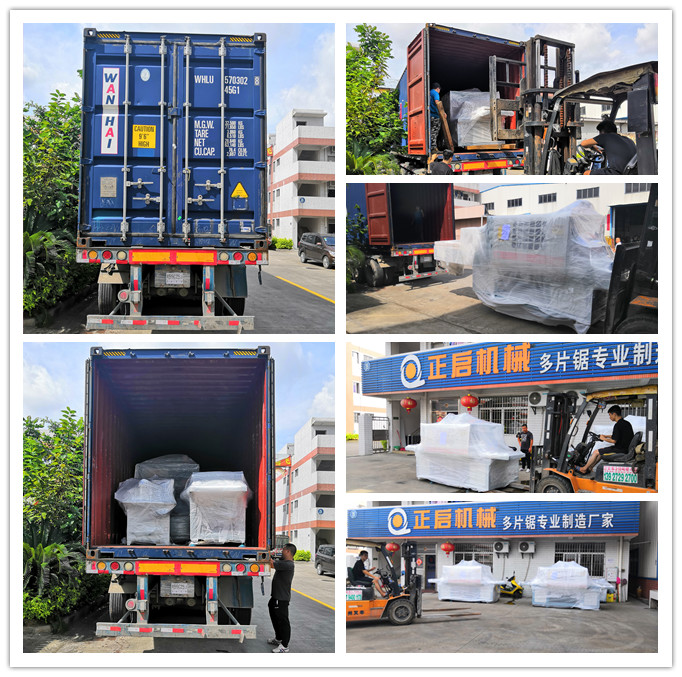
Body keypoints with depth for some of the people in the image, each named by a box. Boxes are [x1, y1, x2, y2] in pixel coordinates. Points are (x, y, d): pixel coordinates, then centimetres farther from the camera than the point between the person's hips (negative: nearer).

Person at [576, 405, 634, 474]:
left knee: (596, 452, -2)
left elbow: (614, 441, -22)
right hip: (626, 449, 10)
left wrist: (604, 439, -5)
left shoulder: (618, 425, -20)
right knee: (601, 451, 21)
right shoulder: (627, 423, 11)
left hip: (620, 450, -10)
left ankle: (583, 469, 12)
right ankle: (589, 468, 24)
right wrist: (606, 436, 23)